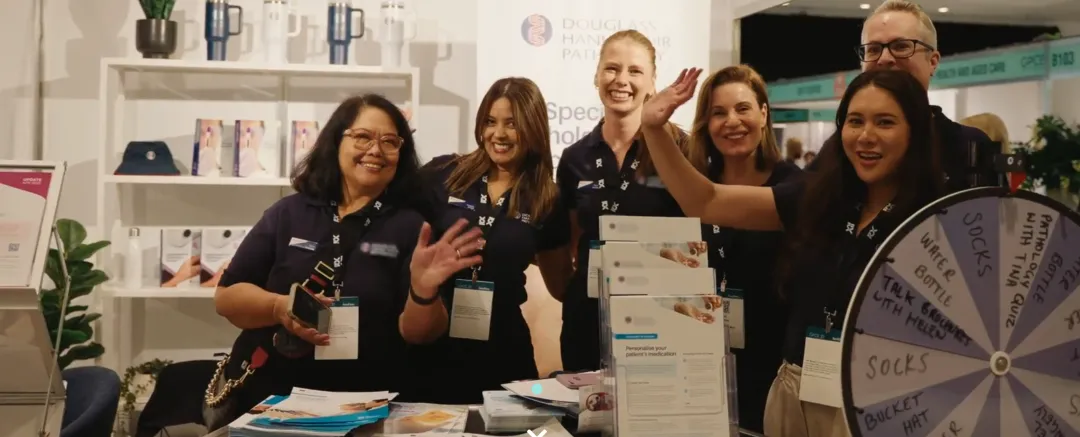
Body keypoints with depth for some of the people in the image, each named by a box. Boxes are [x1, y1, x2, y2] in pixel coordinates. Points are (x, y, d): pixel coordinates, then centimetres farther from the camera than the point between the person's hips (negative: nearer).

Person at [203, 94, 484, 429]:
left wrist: (423, 291, -23)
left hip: (360, 410, -1)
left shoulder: (411, 227, 2)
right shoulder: (288, 213, 7)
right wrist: (279, 307, -13)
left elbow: (416, 333, -3)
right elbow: (226, 296, 5)